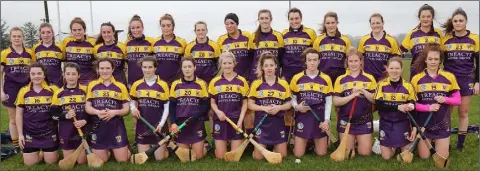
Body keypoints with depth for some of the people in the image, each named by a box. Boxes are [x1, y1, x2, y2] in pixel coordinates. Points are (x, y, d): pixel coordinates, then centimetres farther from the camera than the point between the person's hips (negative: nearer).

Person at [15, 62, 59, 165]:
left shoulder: (53, 90, -8)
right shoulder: (23, 91, -1)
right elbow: (19, 114, 4)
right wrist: (20, 134, 1)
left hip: (49, 132, -2)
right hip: (29, 133, 2)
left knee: (51, 162, 4)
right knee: (29, 163, 4)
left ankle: (46, 152, 35)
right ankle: (39, 152, 33)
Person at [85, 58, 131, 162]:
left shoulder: (121, 87, 2)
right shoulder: (92, 85, 5)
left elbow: (126, 109, 1)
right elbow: (87, 107, 3)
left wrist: (114, 112, -18)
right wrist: (97, 112, -17)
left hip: (116, 127, -1)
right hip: (97, 128, 1)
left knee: (122, 160, 2)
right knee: (101, 161, 9)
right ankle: (107, 151, 41)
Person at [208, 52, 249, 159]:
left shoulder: (242, 81, 1)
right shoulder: (215, 82, 3)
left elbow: (244, 103, 3)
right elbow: (212, 102, 8)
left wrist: (240, 120, -8)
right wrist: (218, 112, -13)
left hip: (236, 120, -1)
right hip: (220, 120, 1)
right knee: (220, 156, 4)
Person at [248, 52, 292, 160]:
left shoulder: (283, 84, 1)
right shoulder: (256, 84, -4)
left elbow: (289, 104, 4)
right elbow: (250, 105, -3)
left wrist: (279, 107, -16)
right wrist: (264, 108, -19)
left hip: (278, 123, 1)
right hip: (261, 123, -1)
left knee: (282, 156, 7)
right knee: (258, 157, 2)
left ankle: (274, 146, 39)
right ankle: (265, 146, 34)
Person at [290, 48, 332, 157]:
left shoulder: (326, 79, 1)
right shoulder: (297, 78, -2)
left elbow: (328, 102, 3)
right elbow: (292, 99, 6)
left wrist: (327, 120, -8)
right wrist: (297, 107, -16)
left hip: (320, 118, 1)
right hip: (302, 117, 0)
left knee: (321, 153, 5)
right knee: (298, 154, 1)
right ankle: (307, 143, 33)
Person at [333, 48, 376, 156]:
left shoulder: (369, 78, 2)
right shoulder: (340, 79, 0)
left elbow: (376, 100, -3)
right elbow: (336, 101, -8)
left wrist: (363, 91, -17)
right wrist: (352, 95, -20)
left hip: (364, 121, 0)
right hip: (345, 121, 0)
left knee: (365, 153, 4)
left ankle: (359, 141, 33)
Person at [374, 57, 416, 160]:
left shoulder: (408, 86, -3)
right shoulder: (381, 85, -5)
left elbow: (413, 108, 0)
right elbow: (378, 105, -15)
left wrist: (414, 128, -7)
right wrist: (397, 107, -25)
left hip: (403, 124, 0)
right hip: (386, 124, 0)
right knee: (386, 157, 3)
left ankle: (399, 146, 34)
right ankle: (393, 146, 35)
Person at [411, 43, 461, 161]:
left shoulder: (449, 77, -3)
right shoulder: (416, 78, -7)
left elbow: (458, 100, 1)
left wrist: (445, 99, -19)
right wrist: (428, 107, -23)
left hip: (442, 124, 1)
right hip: (423, 124, 0)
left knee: (442, 158, 7)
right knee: (424, 157, 8)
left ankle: (445, 144, 40)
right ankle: (428, 143, 40)